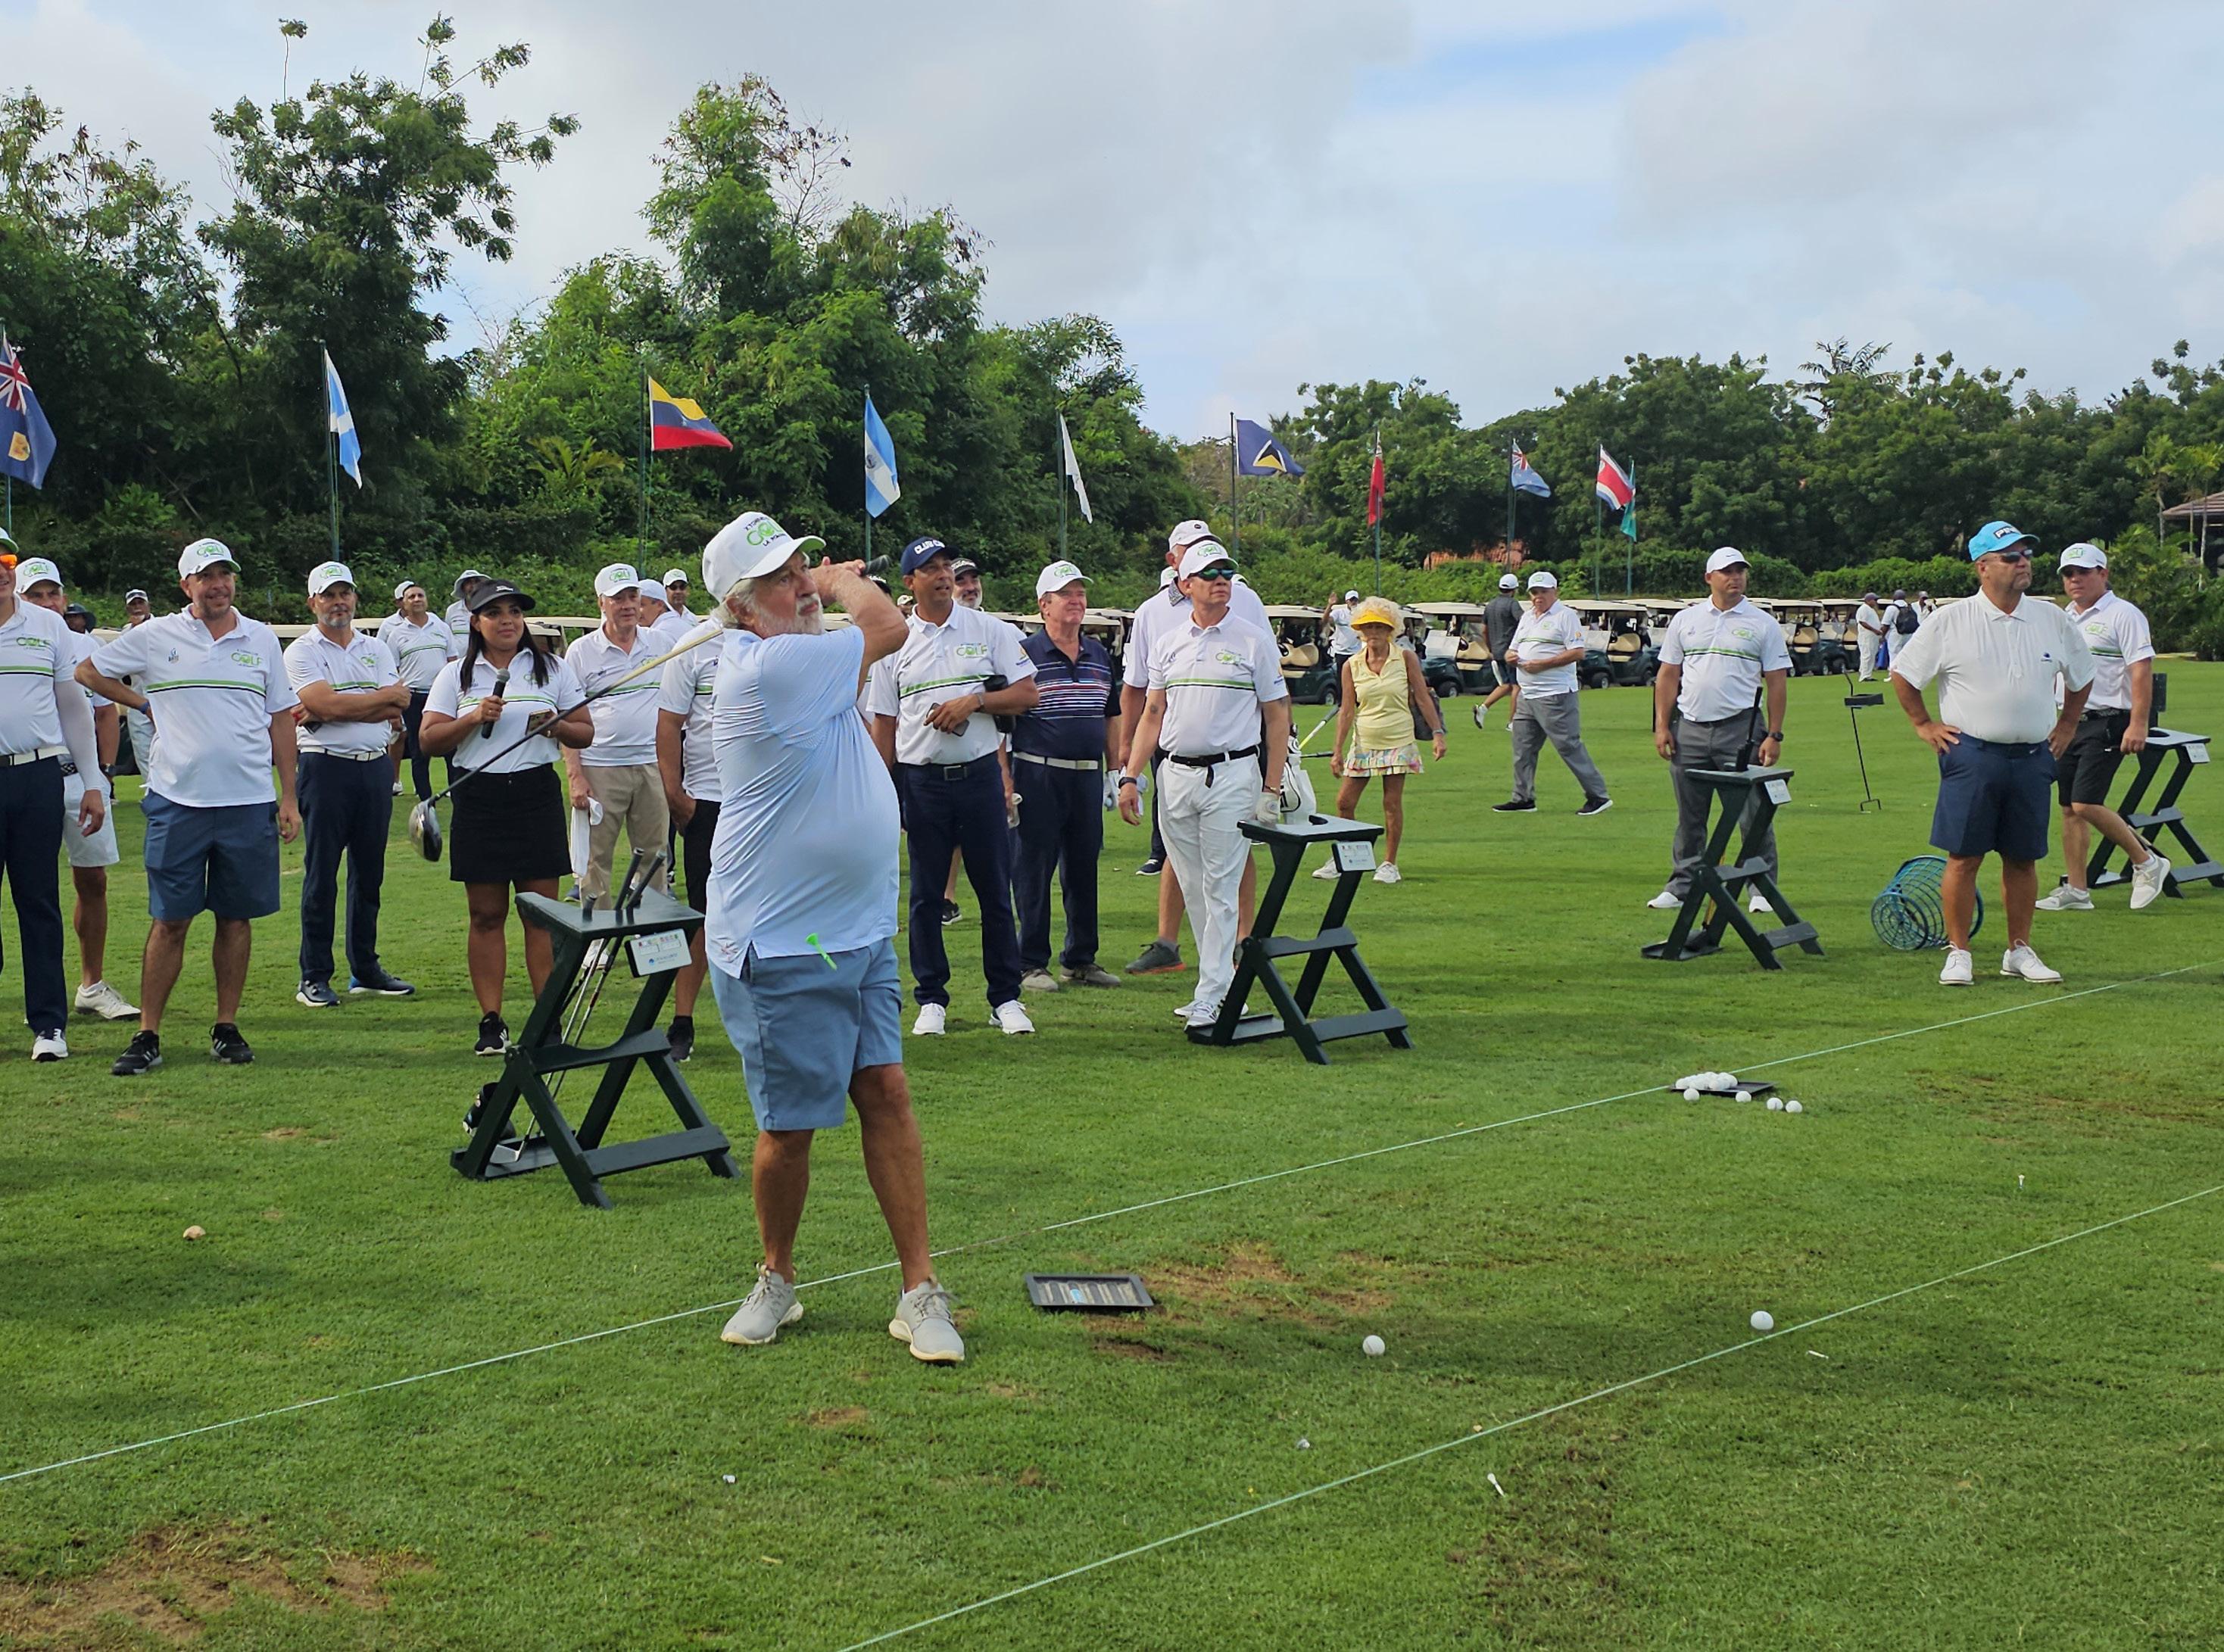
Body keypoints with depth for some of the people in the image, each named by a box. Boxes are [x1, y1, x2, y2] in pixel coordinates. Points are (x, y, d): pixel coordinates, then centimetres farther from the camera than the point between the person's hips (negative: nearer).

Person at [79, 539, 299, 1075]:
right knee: (170, 920, -1)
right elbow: (88, 672, 15)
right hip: (177, 802, -1)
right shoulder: (155, 637, 3)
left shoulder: (261, 639, 8)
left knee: (236, 917, 6)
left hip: (249, 803, 2)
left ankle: (227, 1028, 15)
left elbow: (280, 719, 11)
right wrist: (144, 703, 8)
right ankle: (147, 1035, 5)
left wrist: (289, 796, 7)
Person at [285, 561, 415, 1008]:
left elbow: (396, 713, -1)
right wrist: (386, 697, -5)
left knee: (369, 873, 9)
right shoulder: (302, 652, 0)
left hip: (376, 767, 5)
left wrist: (335, 710, -12)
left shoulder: (377, 649, 13)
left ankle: (365, 969, 18)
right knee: (321, 875, -2)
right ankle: (314, 977, 3)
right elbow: (325, 704, -16)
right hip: (326, 768, -4)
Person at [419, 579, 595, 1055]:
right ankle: (491, 1022, 8)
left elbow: (585, 734, 10)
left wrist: (557, 726, -11)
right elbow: (430, 740, 3)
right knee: (486, 914, 3)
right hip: (478, 798, 1)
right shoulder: (456, 675, 9)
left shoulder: (553, 669, 9)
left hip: (536, 795, 0)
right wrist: (475, 718, -12)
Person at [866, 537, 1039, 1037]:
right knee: (926, 895, 5)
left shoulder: (989, 631, 5)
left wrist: (974, 701, -13)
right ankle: (931, 999, 14)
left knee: (995, 890, 3)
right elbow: (884, 725, 7)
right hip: (921, 779, 1)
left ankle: (1006, 998, 11)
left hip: (979, 774, 0)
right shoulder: (894, 643, 6)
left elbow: (1026, 694, 2)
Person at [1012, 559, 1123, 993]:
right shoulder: (1024, 655, -5)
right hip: (1039, 775, -5)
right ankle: (1031, 964, 7)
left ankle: (1081, 959, 22)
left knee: (1084, 869, 11)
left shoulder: (1100, 656, 13)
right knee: (1033, 870, 0)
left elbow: (1112, 717, 20)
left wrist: (1115, 771, 15)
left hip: (1088, 775, 6)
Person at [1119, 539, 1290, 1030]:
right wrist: (1130, 777, 5)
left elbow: (1277, 717, 2)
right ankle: (1223, 985, 17)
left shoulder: (1254, 641, 1)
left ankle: (1211, 998, -3)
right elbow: (1153, 714, 14)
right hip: (1175, 777, 4)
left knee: (1220, 889, -6)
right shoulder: (1167, 641, 11)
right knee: (1194, 890, 7)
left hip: (1232, 775, -4)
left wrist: (1271, 790, -5)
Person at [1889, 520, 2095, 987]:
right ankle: (1958, 953, 6)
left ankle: (2019, 950, 19)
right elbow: (1903, 672, 4)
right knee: (1964, 857, -3)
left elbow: (2081, 675, 24)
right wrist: (1925, 724, 3)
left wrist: (2067, 725, 19)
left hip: (2033, 757, 3)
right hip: (1972, 755, -3)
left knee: (2023, 858, 9)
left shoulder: (2052, 620, 8)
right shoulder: (1952, 622, -4)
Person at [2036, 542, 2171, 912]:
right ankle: (2076, 891, 14)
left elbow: (2141, 670, -15)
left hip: (2106, 723, -8)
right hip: (2068, 724, 8)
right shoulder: (2065, 618, 15)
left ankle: (2147, 863, 3)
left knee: (2086, 804, -15)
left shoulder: (2123, 615, -8)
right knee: (2069, 809, 7)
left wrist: (2138, 724, -22)